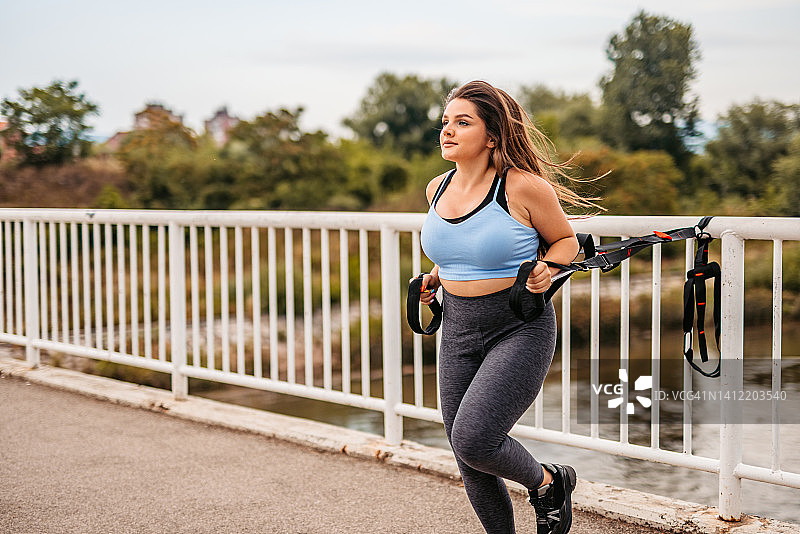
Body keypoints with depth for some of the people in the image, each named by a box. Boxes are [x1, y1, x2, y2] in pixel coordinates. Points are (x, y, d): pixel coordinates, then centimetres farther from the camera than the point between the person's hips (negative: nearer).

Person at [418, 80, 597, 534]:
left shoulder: (524, 187, -14)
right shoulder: (438, 189, 5)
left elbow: (566, 240, 1)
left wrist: (546, 271, -18)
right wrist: (436, 275, 8)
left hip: (521, 330, -6)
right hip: (458, 331, 6)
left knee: (472, 439, -20)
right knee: (471, 467, 9)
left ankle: (549, 483, 11)